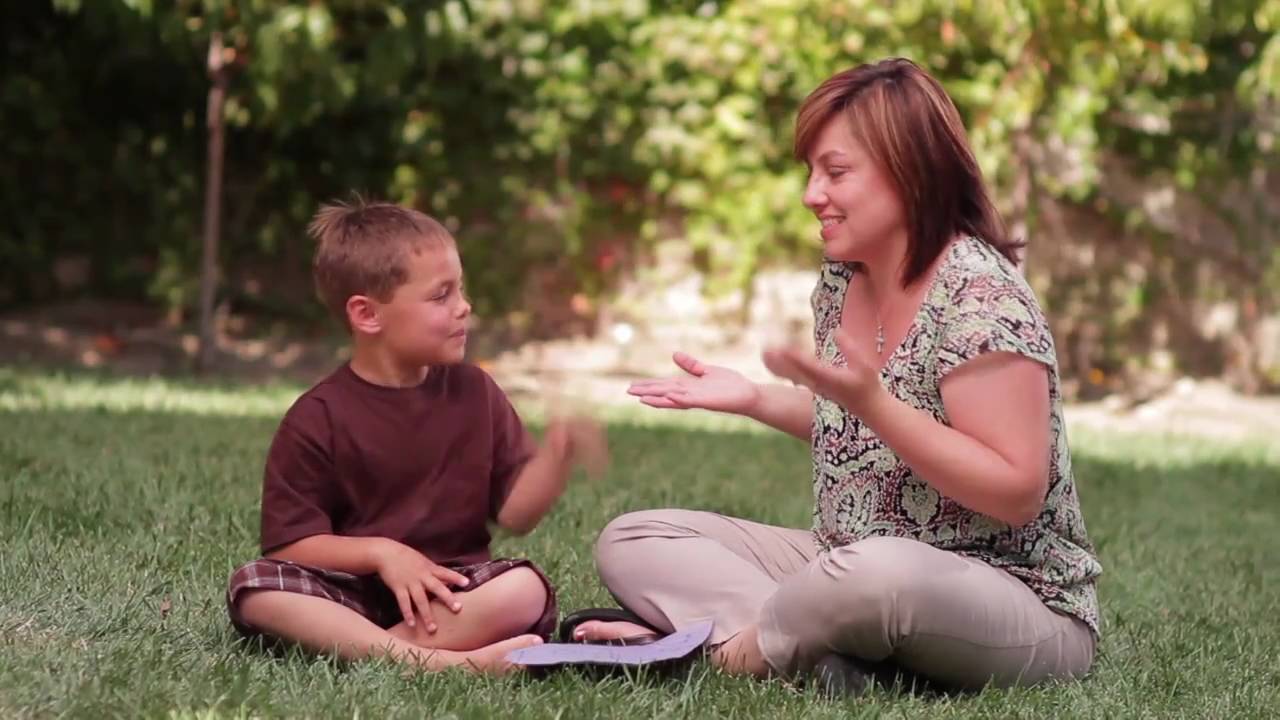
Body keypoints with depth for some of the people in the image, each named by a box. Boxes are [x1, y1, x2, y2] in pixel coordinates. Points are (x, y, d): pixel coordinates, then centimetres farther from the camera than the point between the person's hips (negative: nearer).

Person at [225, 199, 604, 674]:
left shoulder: (474, 393, 6)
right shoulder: (319, 417, -3)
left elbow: (515, 513, 2)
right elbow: (290, 543, -5)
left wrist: (556, 456, -16)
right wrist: (380, 552, -20)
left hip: (451, 588, 2)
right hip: (355, 590, -2)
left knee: (526, 588, -28)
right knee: (253, 585, -30)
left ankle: (352, 647, -31)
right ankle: (431, 661, -43)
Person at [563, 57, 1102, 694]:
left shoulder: (979, 298, -18)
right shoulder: (841, 280, 5)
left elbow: (1018, 494, -23)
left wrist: (872, 403, -29)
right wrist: (755, 399, 5)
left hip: (1020, 610, -8)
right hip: (857, 575, 8)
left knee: (878, 572, -43)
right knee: (630, 541, 0)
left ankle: (732, 647, -13)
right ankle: (816, 655, -22)